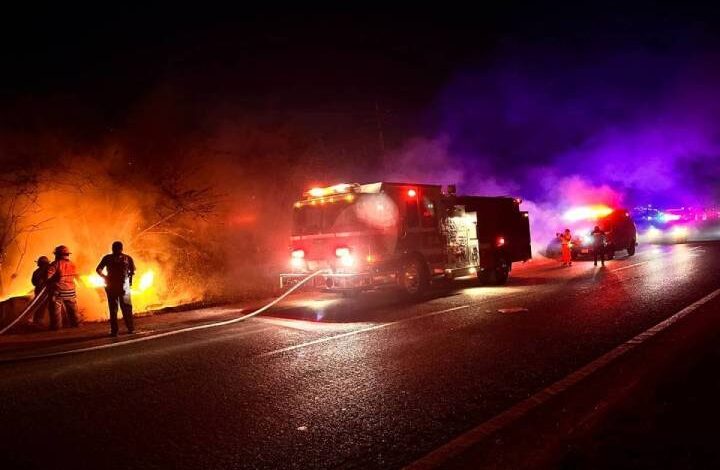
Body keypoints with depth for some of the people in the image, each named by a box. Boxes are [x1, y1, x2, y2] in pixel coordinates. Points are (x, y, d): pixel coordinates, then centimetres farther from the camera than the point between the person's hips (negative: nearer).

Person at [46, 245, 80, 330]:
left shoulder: (55, 264, -10)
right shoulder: (72, 264, 6)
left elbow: (48, 277, -19)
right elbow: (76, 276, 12)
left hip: (57, 292, -5)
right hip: (70, 291, 5)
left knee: (56, 310, 3)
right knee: (72, 310, 16)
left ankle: (55, 326, 5)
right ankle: (75, 324, 22)